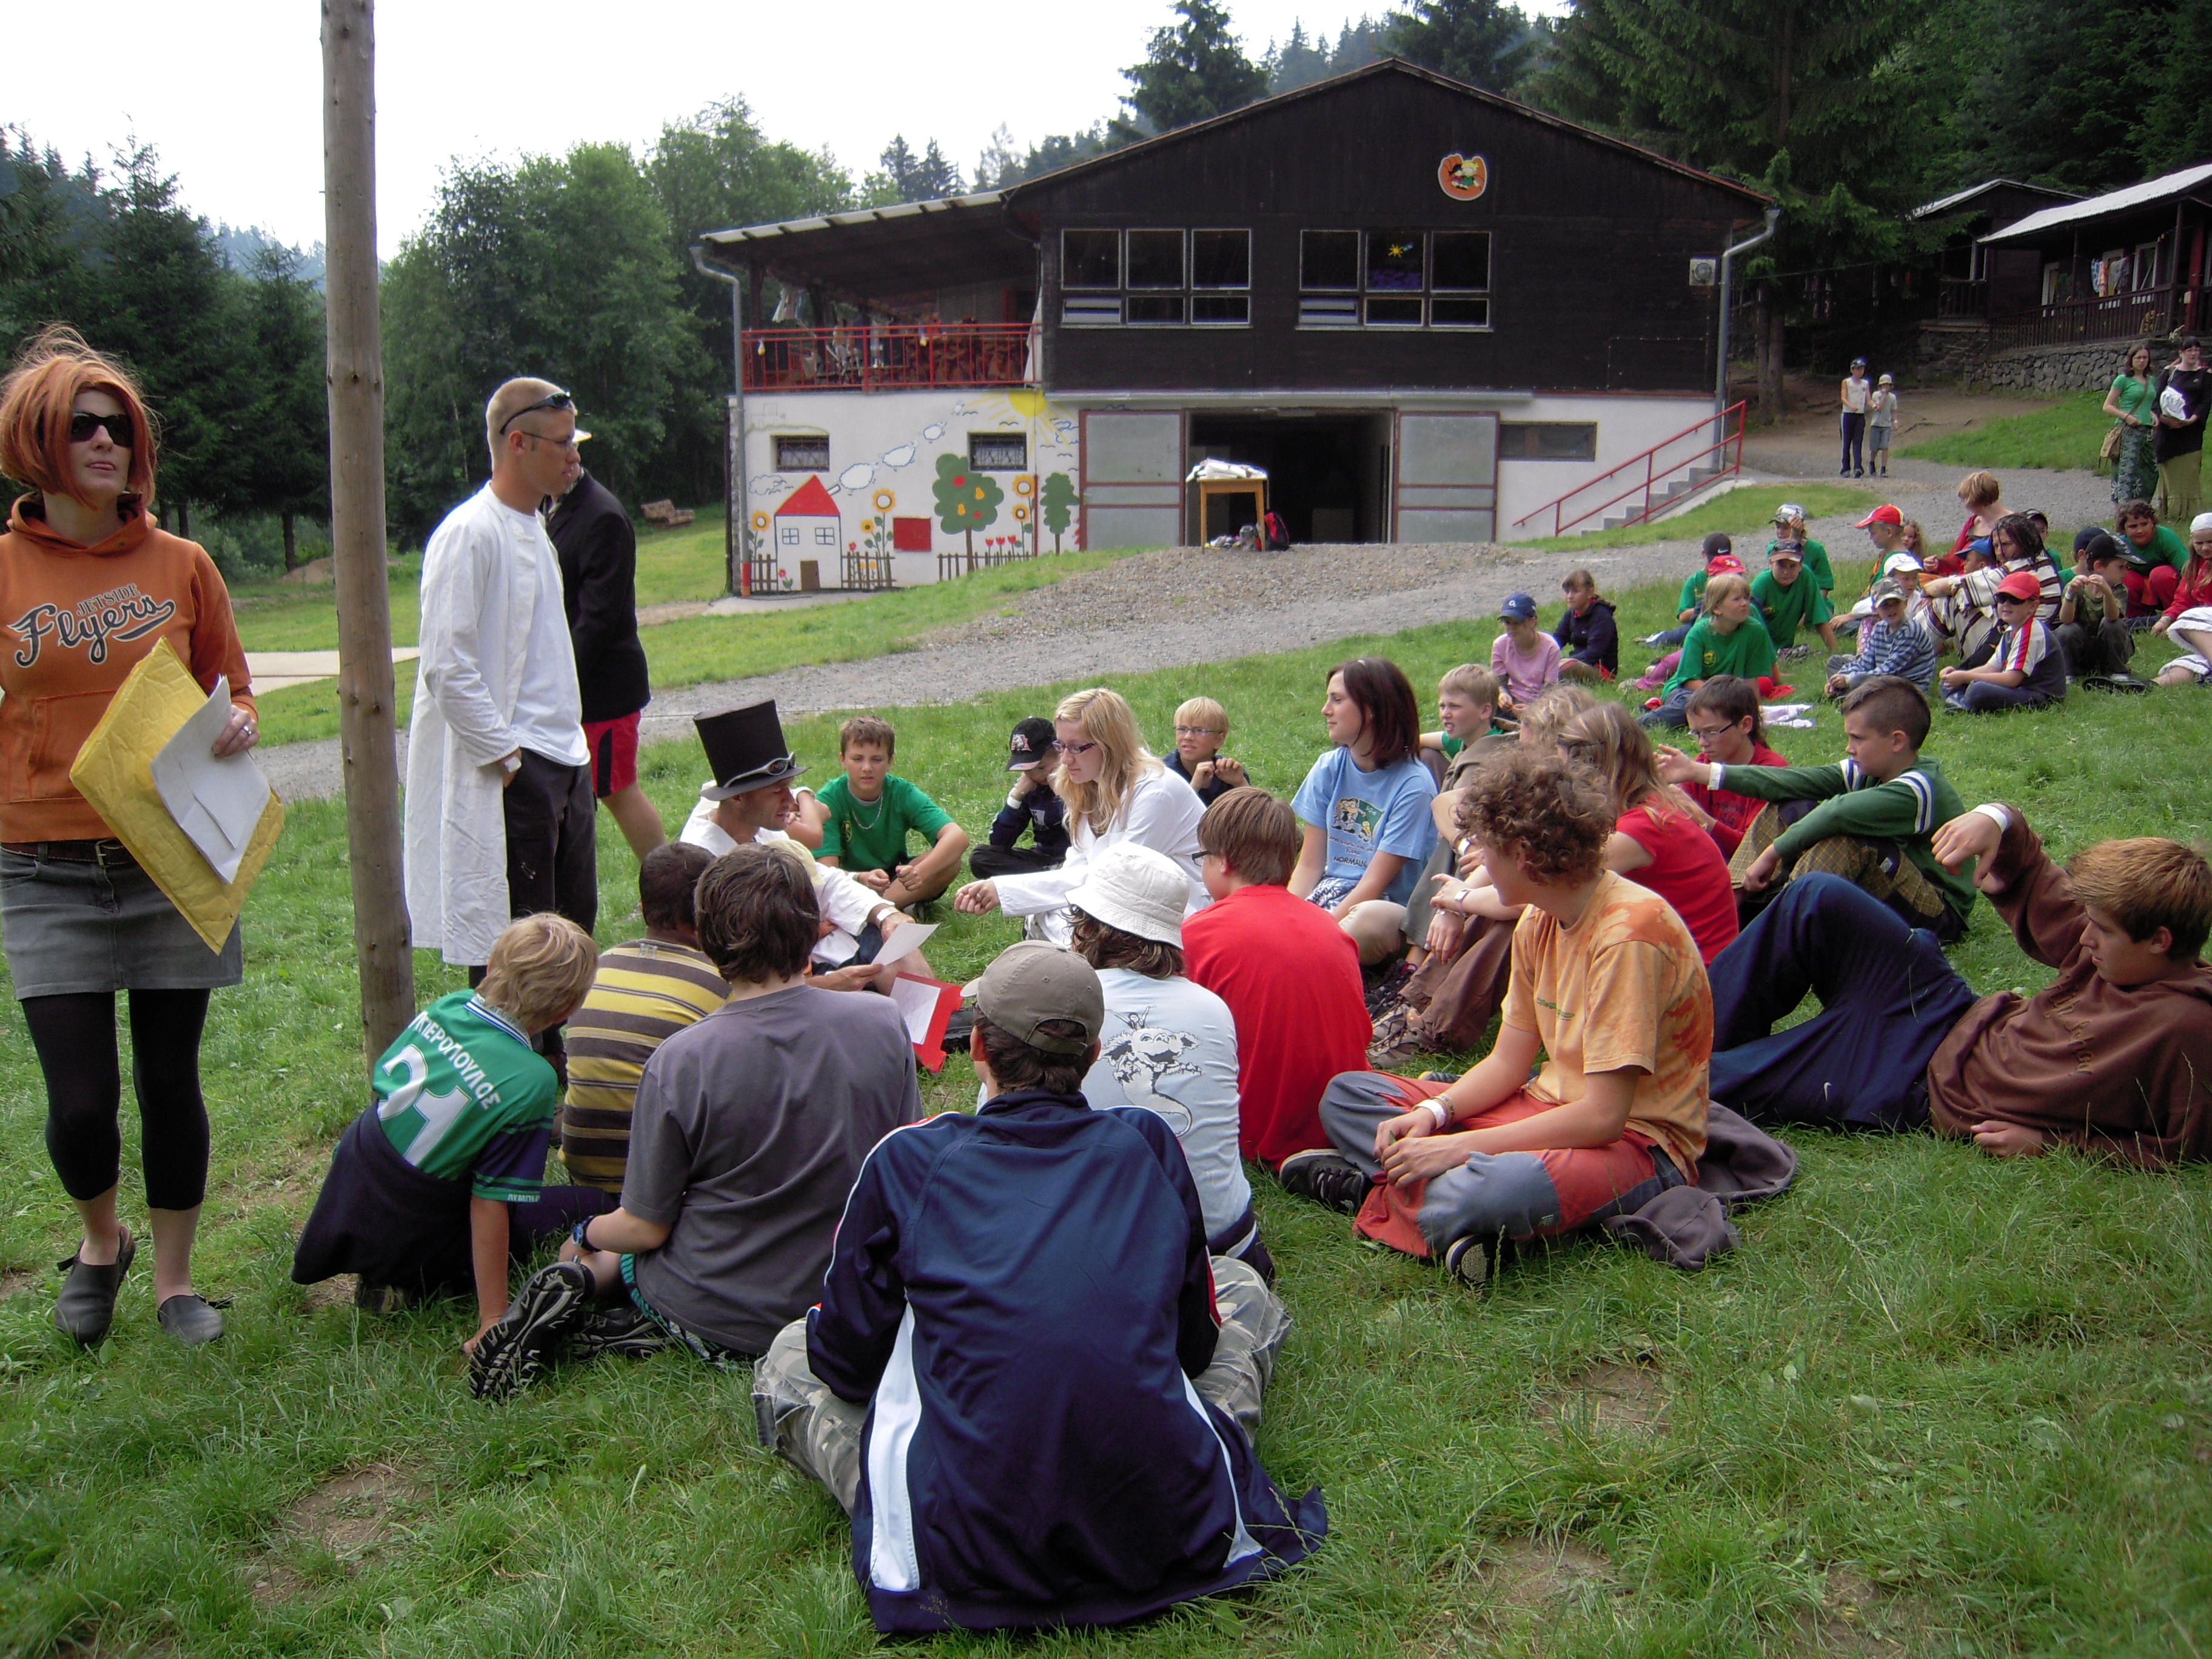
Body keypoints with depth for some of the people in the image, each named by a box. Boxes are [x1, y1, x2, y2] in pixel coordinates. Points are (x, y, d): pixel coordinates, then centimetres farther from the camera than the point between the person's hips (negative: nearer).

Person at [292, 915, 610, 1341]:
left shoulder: (445, 1008, -8)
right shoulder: (530, 1082, -26)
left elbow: (378, 1085, 9)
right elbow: (490, 1204, -25)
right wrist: (493, 1320, -19)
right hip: (406, 1238, -7)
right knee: (593, 1204, -2)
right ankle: (413, 1287, -5)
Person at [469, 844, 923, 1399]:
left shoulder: (678, 1064, -22)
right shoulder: (883, 1023, -15)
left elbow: (646, 1229, -12)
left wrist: (586, 1234, 10)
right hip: (850, 1303, 2)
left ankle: (580, 1289, -5)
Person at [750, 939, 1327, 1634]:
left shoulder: (906, 1160, -3)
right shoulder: (1146, 1144, 3)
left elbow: (846, 1362, 8)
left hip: (968, 1557, -1)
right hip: (1170, 1539, 2)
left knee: (790, 1356, 21)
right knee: (1243, 1289, 26)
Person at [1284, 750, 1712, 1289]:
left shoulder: (1630, 934, -23)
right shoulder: (1537, 921, 4)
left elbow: (1602, 1117, -25)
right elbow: (1507, 1062, 7)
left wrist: (1458, 1146, -23)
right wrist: (1433, 1112, -11)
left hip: (1638, 1141, -9)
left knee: (1490, 1190, -42)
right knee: (1346, 1095, 4)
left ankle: (1376, 1187, -16)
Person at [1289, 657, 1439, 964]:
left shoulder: (1412, 784, -12)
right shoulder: (1329, 769, 5)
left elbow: (1374, 883, -14)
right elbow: (1309, 865, 4)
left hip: (1390, 908, -3)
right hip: (1330, 894, 4)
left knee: (1369, 919, -38)